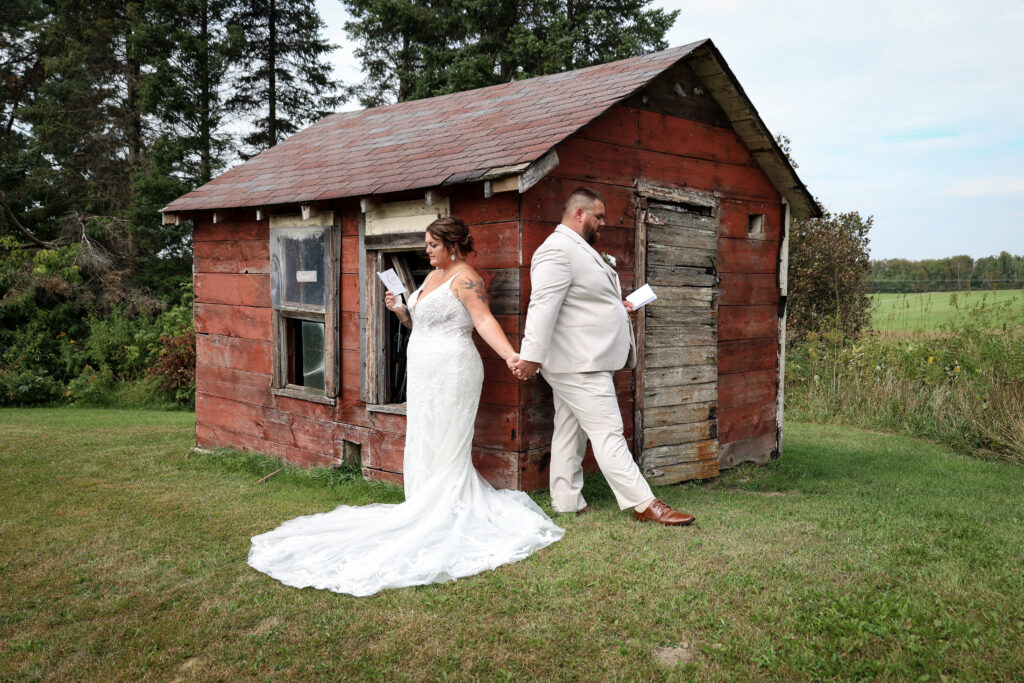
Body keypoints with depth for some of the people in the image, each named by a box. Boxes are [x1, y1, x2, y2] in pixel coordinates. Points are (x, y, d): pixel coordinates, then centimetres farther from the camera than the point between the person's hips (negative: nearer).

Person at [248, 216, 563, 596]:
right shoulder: (433, 276, 17)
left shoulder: (465, 278, -11)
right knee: (423, 445, 11)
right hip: (425, 374, 10)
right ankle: (430, 509, 19)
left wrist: (510, 354, -38)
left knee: (445, 448, -4)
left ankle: (447, 515, 5)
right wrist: (399, 310, 4)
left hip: (451, 372, -10)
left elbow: (484, 320, -23)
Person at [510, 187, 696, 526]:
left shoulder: (577, 248, 19)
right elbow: (543, 306, -25)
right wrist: (531, 356, -29)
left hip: (582, 362, 11)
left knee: (570, 433, 14)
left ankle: (567, 503, 23)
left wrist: (614, 306, 20)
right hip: (579, 365, -11)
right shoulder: (558, 250, -16)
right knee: (608, 433, -7)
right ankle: (644, 505, -3)